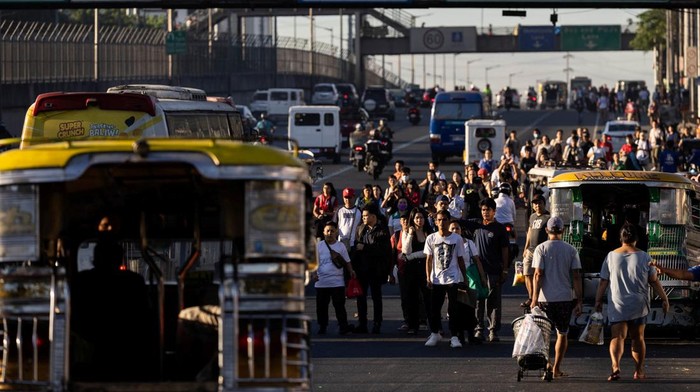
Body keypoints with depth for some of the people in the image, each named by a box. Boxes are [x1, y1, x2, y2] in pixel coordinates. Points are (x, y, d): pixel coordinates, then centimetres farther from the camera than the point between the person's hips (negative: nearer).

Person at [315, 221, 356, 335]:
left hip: (337, 282, -1)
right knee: (322, 305, 6)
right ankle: (322, 327, 16)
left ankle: (343, 326, -8)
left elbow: (347, 261, 11)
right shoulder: (319, 246, 4)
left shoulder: (340, 246, 6)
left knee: (339, 304, -5)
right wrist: (314, 273, -10)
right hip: (321, 282, 1)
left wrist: (351, 271, -5)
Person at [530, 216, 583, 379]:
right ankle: (557, 368, 8)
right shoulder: (571, 250, 0)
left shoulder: (541, 248, -5)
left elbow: (538, 275, -10)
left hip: (545, 298, -1)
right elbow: (576, 277, -1)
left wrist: (534, 299, -8)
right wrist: (579, 301, 2)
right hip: (565, 298, 1)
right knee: (562, 334, 10)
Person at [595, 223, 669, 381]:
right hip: (639, 306, 1)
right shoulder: (644, 257, -3)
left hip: (617, 305, -1)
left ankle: (615, 366, -29)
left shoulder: (612, 256, -2)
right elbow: (654, 281, 0)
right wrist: (664, 298, 8)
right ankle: (639, 370, 23)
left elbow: (603, 282, 1)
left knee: (617, 337, -7)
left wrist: (598, 300, 10)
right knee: (638, 338, 15)